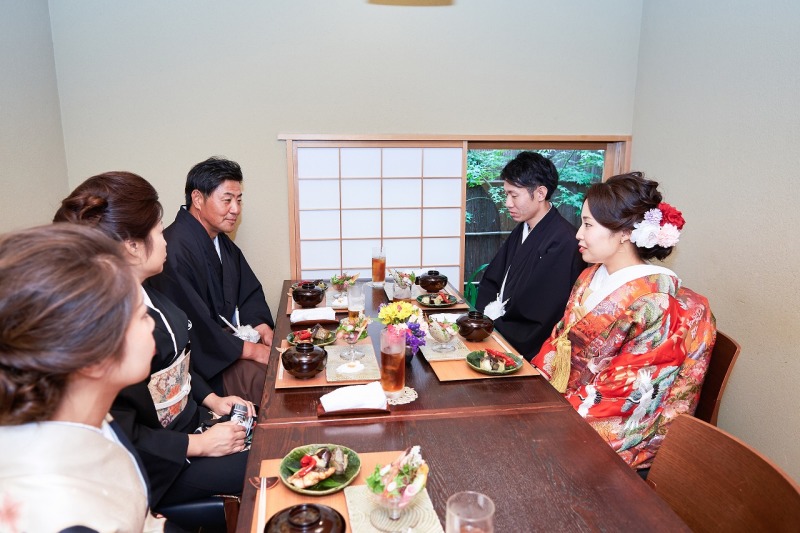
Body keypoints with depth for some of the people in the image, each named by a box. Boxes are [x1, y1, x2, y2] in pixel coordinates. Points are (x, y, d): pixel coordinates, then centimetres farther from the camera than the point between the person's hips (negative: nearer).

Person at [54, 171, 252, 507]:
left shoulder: (145, 294, 0)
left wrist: (211, 399, 5)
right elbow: (118, 437, -24)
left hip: (190, 421, 8)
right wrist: (199, 445, -18)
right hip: (158, 466, -8)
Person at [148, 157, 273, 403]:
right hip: (207, 362, -9)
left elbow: (249, 291, 14)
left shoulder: (219, 238, 8)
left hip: (234, 336, 9)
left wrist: (260, 325, -6)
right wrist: (251, 350, -18)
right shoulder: (175, 251, -23)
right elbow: (193, 329, -24)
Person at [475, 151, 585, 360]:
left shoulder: (562, 243, -20)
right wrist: (485, 315, -4)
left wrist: (492, 323, -13)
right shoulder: (522, 229, 7)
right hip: (497, 324, 8)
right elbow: (491, 280, 13)